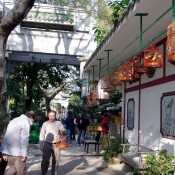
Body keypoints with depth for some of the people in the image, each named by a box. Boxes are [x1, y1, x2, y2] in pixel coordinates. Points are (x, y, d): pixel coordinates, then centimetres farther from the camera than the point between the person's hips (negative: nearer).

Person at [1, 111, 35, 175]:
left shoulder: (13, 120, 17)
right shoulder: (26, 123, -8)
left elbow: (6, 136, 17)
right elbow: (24, 140, -15)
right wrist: (24, 155, -12)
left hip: (8, 151, 8)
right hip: (17, 152, -8)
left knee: (13, 168, 22)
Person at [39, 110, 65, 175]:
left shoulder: (58, 123, 3)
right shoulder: (45, 124, 3)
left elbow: (64, 131, -2)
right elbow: (42, 135, 7)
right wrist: (41, 145, 4)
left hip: (56, 144, 1)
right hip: (47, 144, -1)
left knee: (56, 161, 8)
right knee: (45, 160, -4)